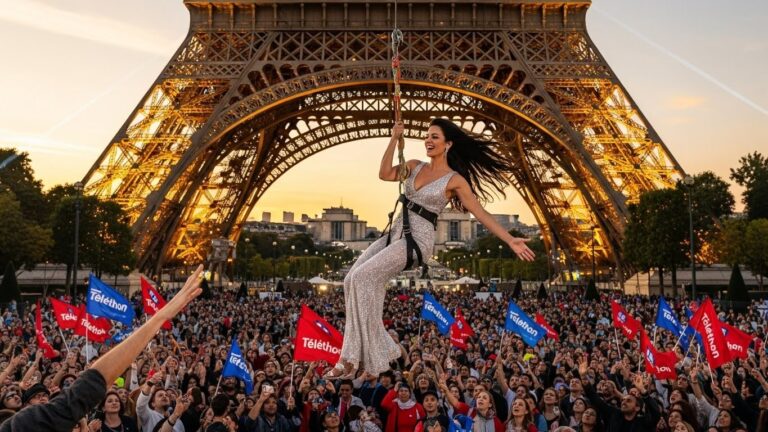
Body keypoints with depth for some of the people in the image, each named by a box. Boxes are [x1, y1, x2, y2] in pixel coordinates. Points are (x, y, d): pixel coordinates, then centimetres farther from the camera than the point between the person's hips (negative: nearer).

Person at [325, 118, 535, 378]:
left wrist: (511, 241, -10)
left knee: (362, 277, -21)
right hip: (396, 233, 7)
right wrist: (395, 139, -5)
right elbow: (384, 174, -1)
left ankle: (355, 359, -12)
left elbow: (481, 214, -4)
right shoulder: (415, 166, 12)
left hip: (418, 239, -7)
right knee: (353, 279, -7)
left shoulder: (455, 180, -3)